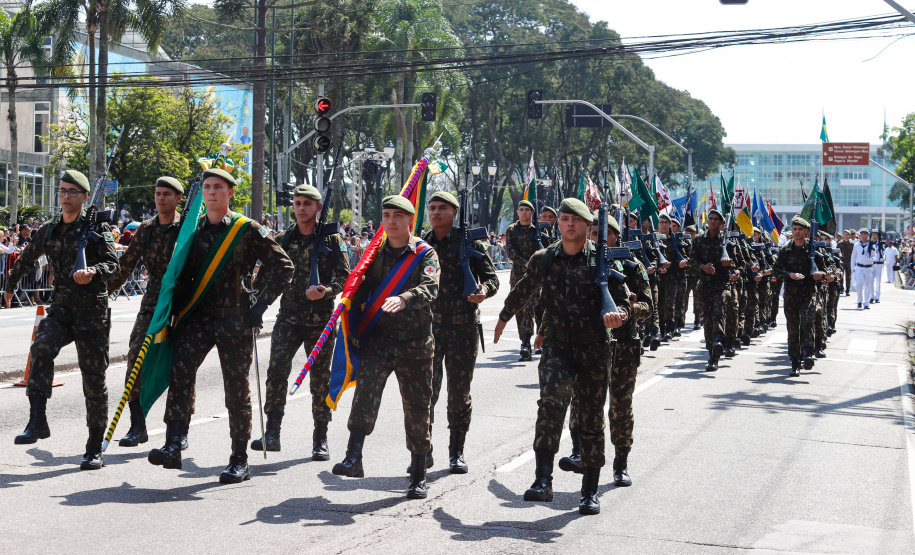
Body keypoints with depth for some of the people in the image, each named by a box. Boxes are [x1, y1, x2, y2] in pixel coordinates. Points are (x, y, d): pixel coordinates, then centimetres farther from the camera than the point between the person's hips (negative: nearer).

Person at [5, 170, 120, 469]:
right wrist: (10, 285, 43)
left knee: (94, 380, 1)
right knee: (41, 349, -28)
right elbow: (26, 259, 30)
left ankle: (95, 449, 10)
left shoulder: (97, 228, -1)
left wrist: (94, 272, -33)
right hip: (61, 308, 3)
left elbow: (113, 263, -11)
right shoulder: (47, 231, 13)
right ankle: (37, 421, -27)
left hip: (92, 311, -3)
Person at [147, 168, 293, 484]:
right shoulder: (193, 229, 11)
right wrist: (179, 305, 10)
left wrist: (261, 305, -7)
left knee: (237, 389, 3)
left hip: (235, 321, -3)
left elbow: (283, 266, -1)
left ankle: (240, 460, 13)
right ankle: (173, 446, -20)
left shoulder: (248, 230, -1)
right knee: (180, 371, -19)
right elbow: (183, 272, 23)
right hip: (197, 317, 3)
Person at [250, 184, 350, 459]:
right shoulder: (283, 239, 11)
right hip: (289, 316, 2)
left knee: (320, 378, 5)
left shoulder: (332, 239, 2)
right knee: (276, 370, -15)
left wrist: (326, 291, -23)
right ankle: (272, 433, -10)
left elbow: (345, 275, -4)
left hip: (321, 319, -2)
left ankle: (320, 439, 15)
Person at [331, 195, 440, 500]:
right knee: (366, 387, -23)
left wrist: (404, 299, -39)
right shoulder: (374, 253, 11)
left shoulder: (425, 254, -1)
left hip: (415, 341, -2)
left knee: (417, 406, 4)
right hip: (379, 337, 2)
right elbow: (361, 290, 15)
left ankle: (418, 475, 17)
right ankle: (354, 457, -29)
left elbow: (430, 288, -19)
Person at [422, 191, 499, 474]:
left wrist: (484, 290, -19)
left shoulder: (469, 242, 1)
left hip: (463, 326, -1)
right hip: (428, 325, 2)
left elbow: (491, 277, 1)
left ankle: (457, 452, 19)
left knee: (460, 391, 7)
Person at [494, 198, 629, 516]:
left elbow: (622, 301, -5)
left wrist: (616, 314, -29)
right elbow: (522, 291, 24)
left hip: (595, 350, 0)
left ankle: (590, 492, 21)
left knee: (592, 421, 8)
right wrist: (504, 317, 37)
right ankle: (543, 480, -30)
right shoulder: (543, 260, 6)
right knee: (551, 401, -25)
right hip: (556, 347, 1)